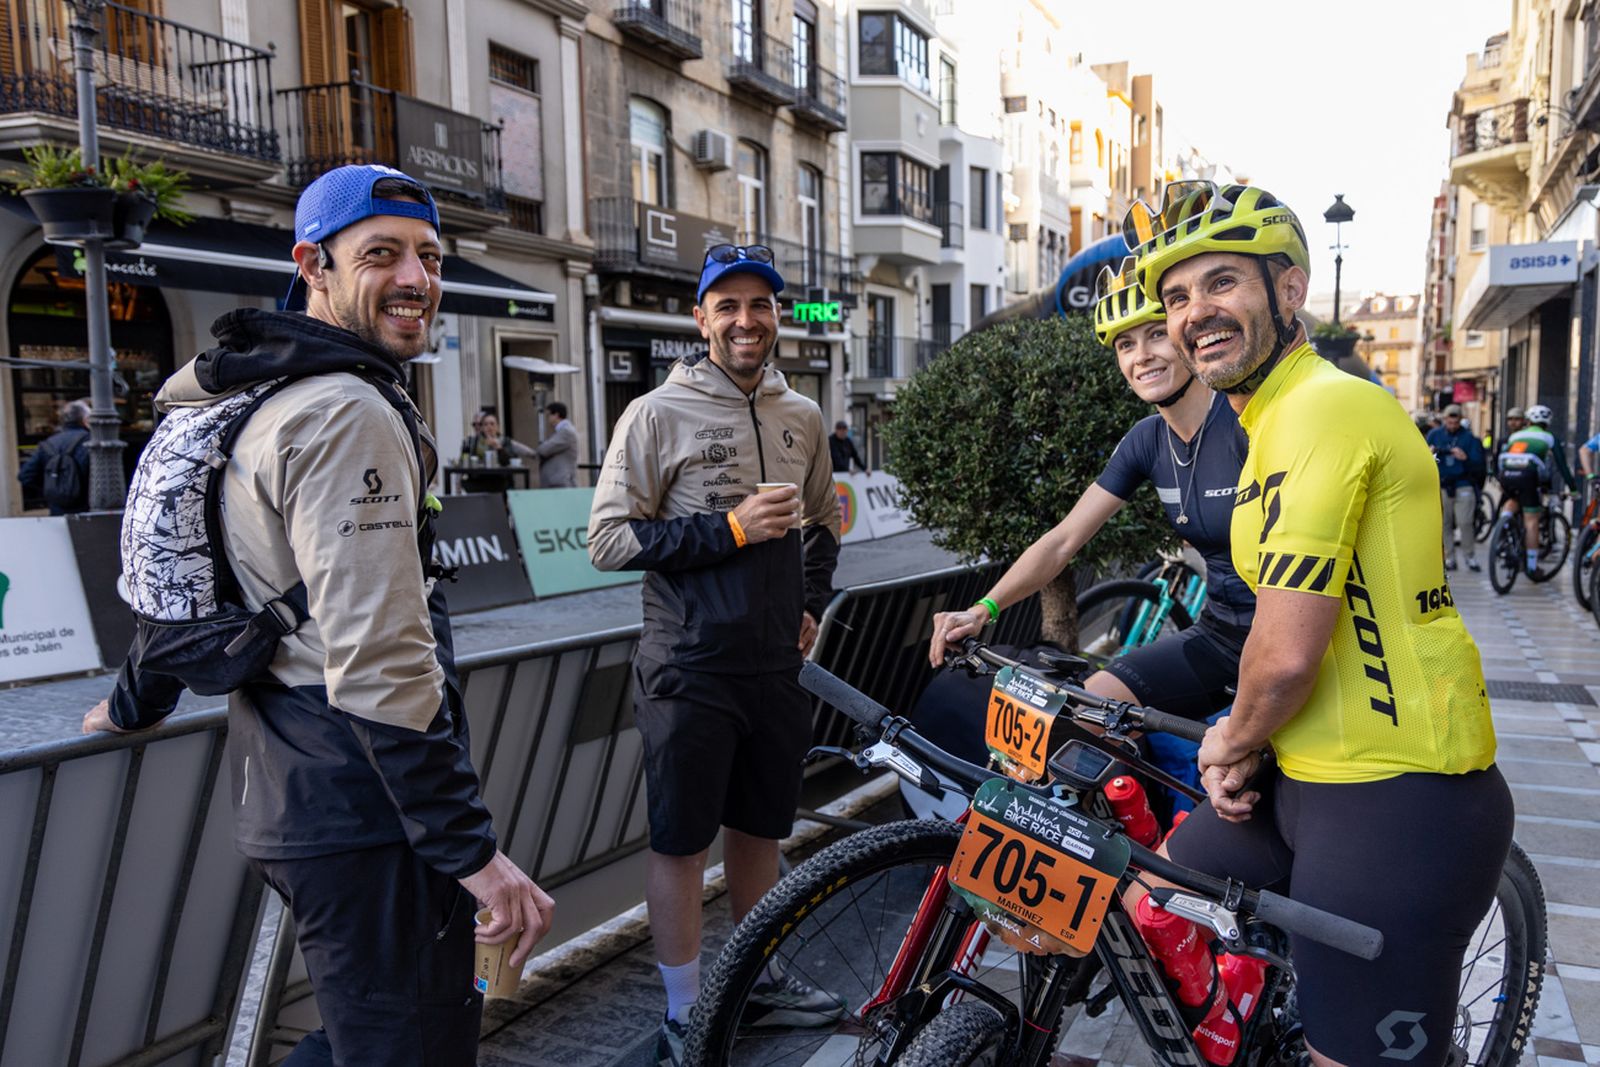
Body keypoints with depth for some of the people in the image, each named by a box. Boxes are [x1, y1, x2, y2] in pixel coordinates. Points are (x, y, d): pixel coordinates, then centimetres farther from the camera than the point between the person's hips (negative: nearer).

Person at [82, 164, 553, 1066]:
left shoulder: (239, 400, 13)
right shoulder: (348, 413, -19)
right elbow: (377, 662, -26)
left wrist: (135, 705, 40)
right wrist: (472, 848, -23)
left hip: (283, 790, 10)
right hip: (367, 814, -10)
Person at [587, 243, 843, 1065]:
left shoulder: (803, 417, 9)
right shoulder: (658, 413, -7)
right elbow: (609, 537, -12)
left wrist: (812, 603, 12)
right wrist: (729, 529, -19)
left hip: (777, 664, 5)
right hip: (691, 670, -5)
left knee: (760, 828, 18)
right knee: (680, 841, 5)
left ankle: (760, 983, 38)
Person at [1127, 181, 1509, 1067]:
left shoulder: (1322, 407, -20)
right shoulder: (1277, 418, 13)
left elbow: (1287, 651, -25)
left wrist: (1231, 741, -5)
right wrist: (1240, 744, 4)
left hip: (1394, 802, -10)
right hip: (1308, 774, 10)